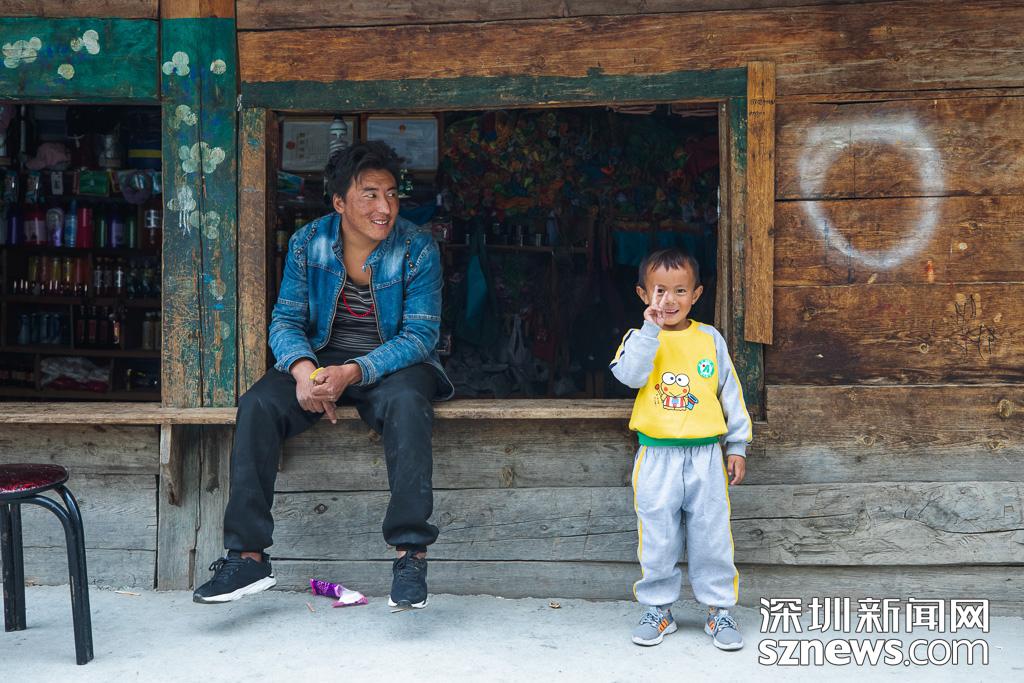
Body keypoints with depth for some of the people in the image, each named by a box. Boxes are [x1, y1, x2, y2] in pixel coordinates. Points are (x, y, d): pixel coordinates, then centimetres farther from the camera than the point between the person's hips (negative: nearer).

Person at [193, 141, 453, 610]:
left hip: (392, 364, -2)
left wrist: (353, 372, -30)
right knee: (257, 406, -24)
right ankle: (248, 557, -19)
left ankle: (410, 553, -33)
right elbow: (285, 320, -2)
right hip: (320, 360, 3)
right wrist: (303, 368, -26)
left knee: (406, 404, -37)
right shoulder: (308, 244, -1)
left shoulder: (417, 250, -10)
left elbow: (420, 335, -15)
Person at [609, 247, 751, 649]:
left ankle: (719, 608, 19)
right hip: (657, 457, -1)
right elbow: (630, 375, -20)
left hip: (705, 456, 1)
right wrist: (651, 328, -24)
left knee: (712, 536, 6)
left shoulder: (710, 339, 5)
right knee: (658, 538, 7)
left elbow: (730, 392, 10)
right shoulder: (640, 339, 1)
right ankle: (658, 608, 21)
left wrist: (738, 445, 8)